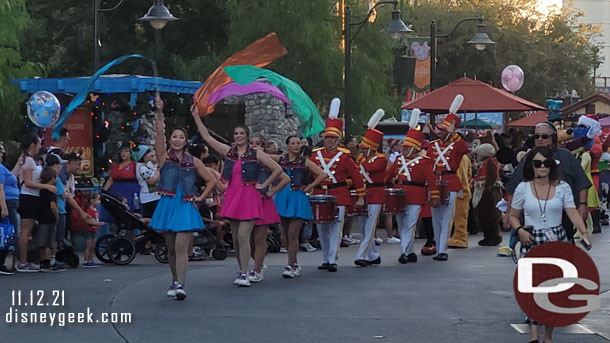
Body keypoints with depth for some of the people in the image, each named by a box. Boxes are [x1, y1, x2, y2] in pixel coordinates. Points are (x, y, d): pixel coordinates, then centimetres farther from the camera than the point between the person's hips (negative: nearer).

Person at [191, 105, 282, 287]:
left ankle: (244, 275, -12)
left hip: (249, 197, -4)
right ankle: (241, 269, 19)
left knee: (243, 236, -12)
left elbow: (277, 169, 3)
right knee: (236, 238, 7)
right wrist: (196, 116, 4)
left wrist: (264, 185, -2)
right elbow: (206, 136, 7)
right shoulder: (228, 152, 8)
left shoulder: (256, 154, 0)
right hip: (232, 196, 4)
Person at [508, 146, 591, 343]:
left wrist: (584, 232, -22)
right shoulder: (523, 188, 2)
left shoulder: (562, 187, 3)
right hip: (532, 241, -1)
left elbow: (572, 212, -6)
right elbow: (513, 216, 9)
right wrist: (520, 230, -11)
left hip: (557, 240, 1)